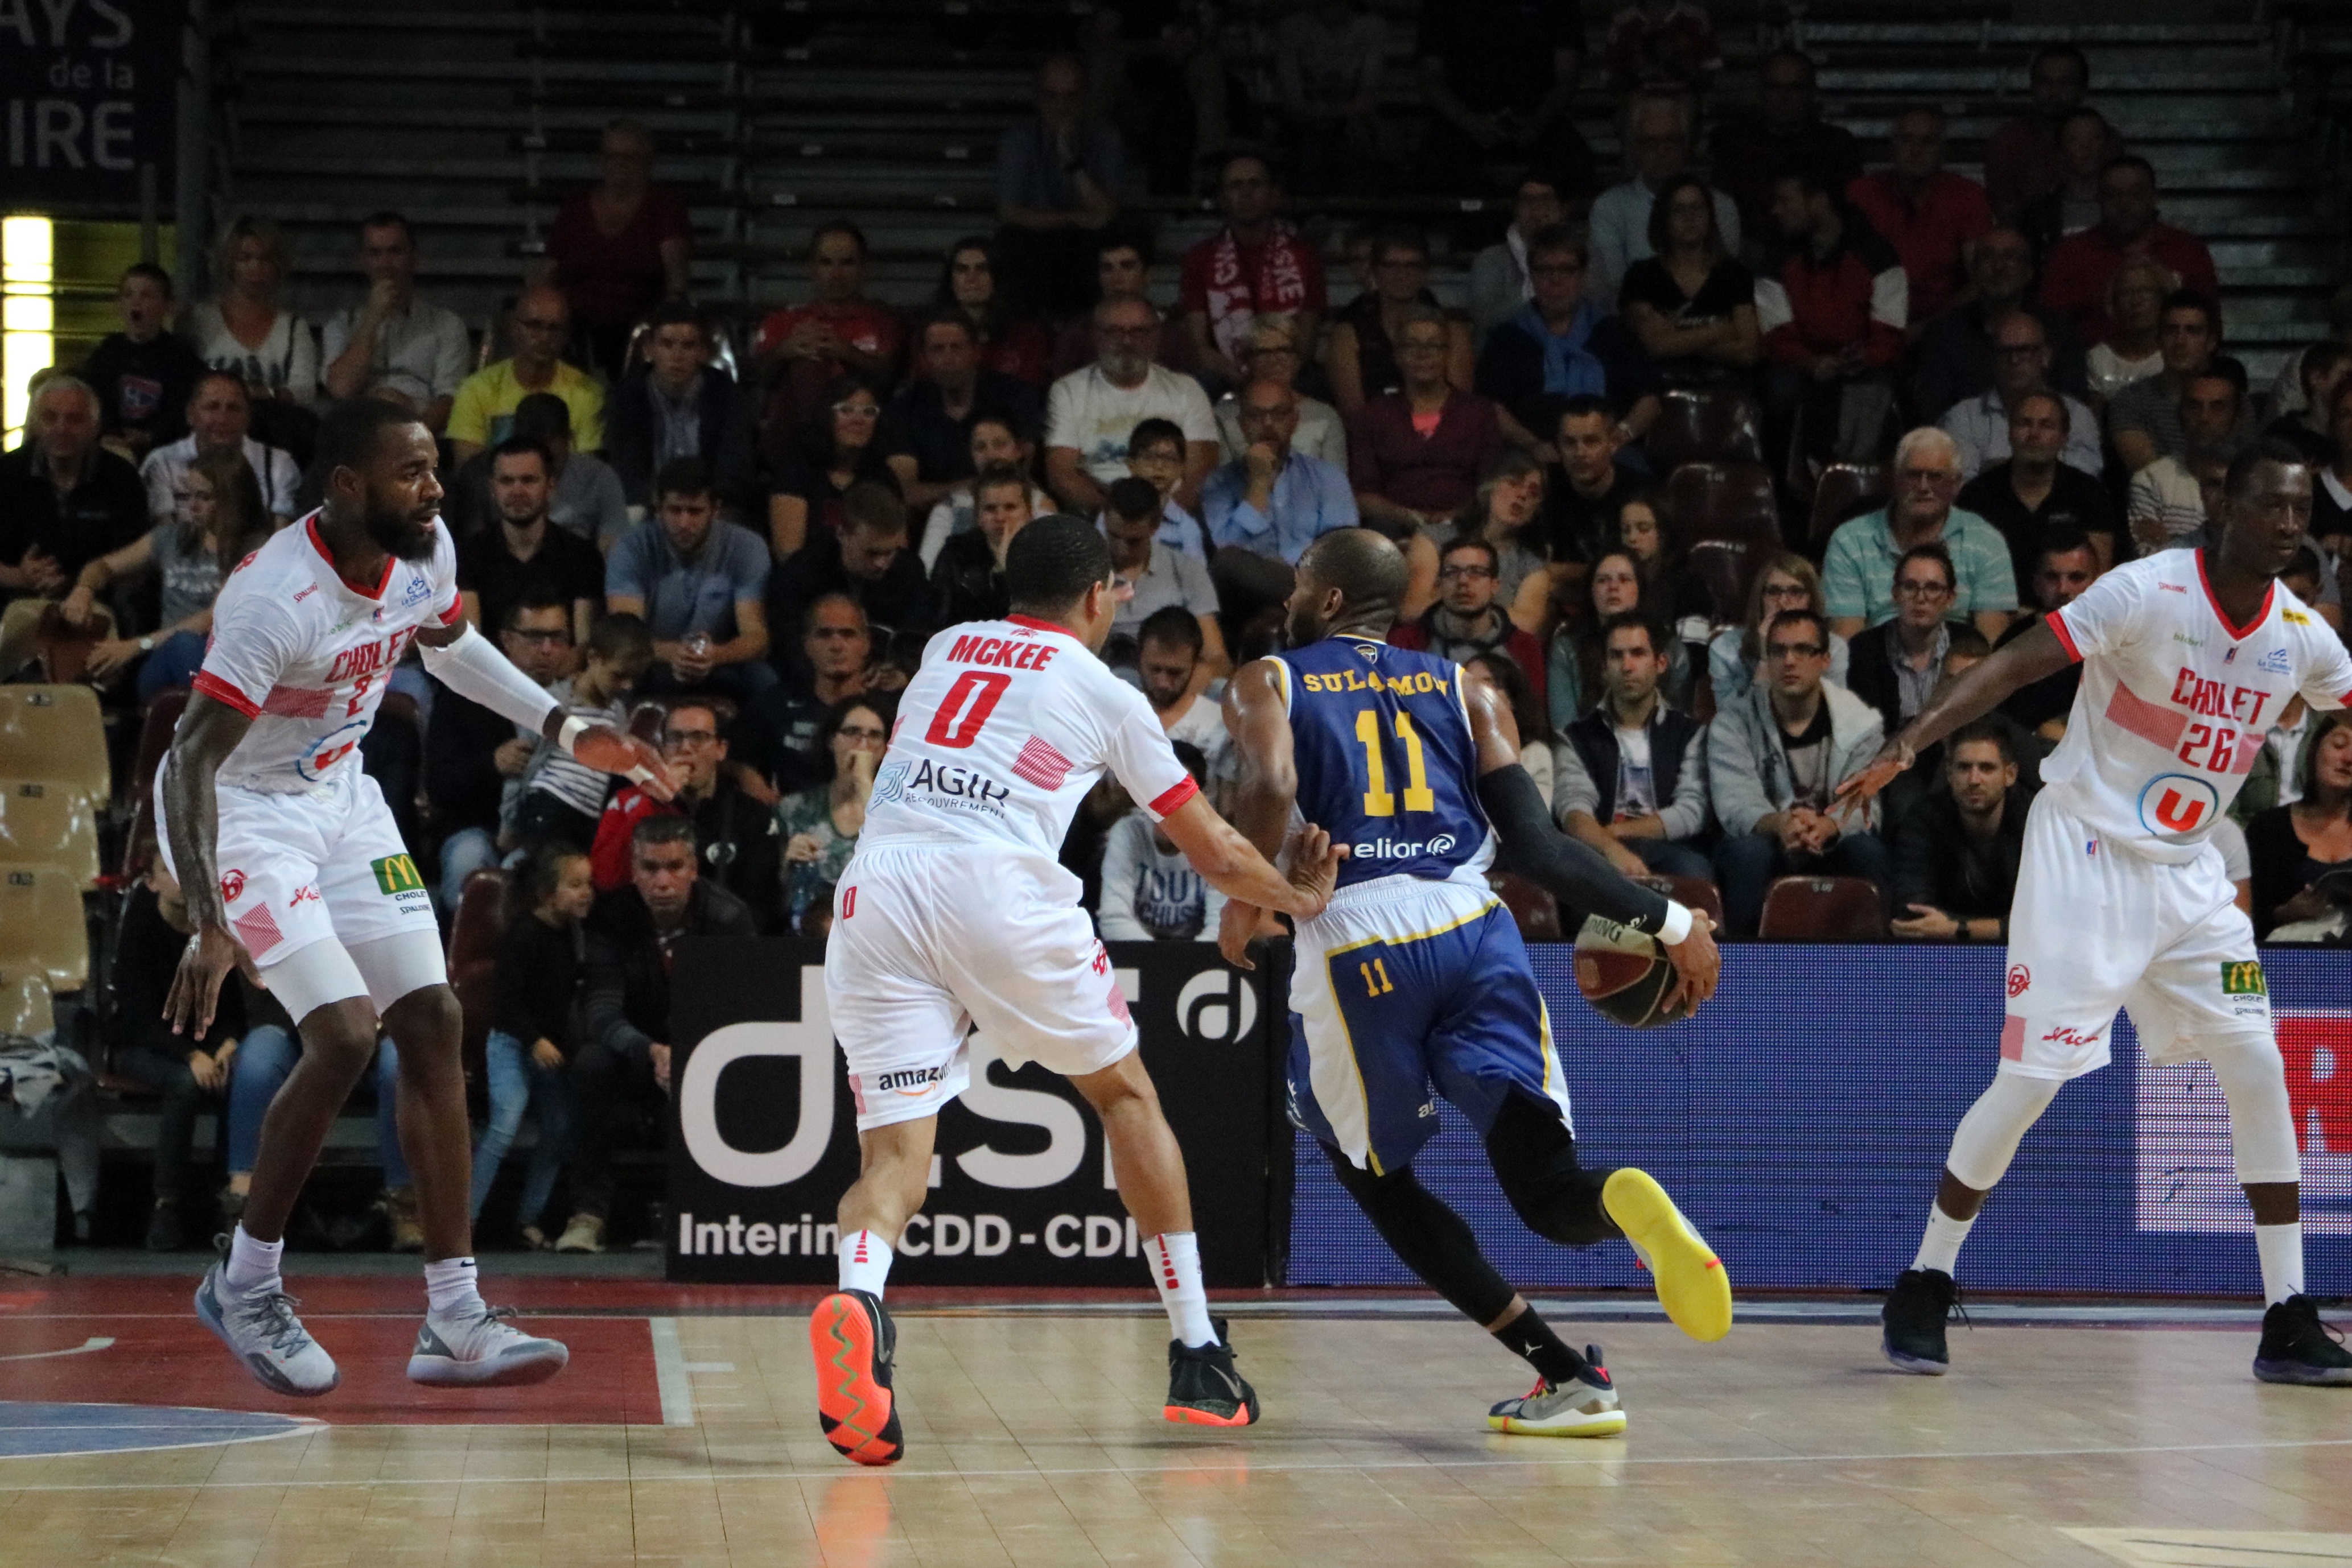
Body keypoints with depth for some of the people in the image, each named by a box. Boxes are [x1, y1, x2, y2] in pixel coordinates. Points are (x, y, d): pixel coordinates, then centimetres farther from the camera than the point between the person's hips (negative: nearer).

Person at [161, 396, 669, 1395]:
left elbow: (447, 643, 16)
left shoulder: (426, 554, -8)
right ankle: (243, 1286, 3)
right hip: (241, 810, -8)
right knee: (344, 1036, -18)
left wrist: (565, 731, 10)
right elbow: (193, 760, -30)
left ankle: (453, 1320, 2)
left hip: (339, 795, 8)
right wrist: (210, 926, -38)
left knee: (433, 1022, -1)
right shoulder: (275, 599, -31)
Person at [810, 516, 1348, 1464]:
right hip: (996, 886, -3)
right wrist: (1298, 896, 42)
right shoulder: (1107, 695, 17)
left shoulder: (945, 648, 27)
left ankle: (856, 1299, -33)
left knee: (895, 1147, 1)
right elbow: (1216, 856, 23)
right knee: (1123, 1092, 19)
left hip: (874, 887, 3)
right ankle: (1198, 1358, 21)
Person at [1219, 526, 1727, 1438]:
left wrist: (1248, 903, 5)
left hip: (1357, 948, -2)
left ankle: (1563, 1373, 7)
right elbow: (1534, 845, 7)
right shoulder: (1463, 689, 19)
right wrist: (1665, 920, 11)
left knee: (1372, 1176, 20)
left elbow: (1271, 792, -10)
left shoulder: (1266, 684, 13)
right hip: (1476, 932, 2)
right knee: (1546, 1191, 1)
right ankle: (1622, 1201, -39)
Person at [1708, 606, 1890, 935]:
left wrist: (1828, 828, -37)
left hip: (1832, 851, 1)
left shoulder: (1860, 723, -1)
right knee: (1747, 852, -34)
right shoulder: (1733, 723, -3)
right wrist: (1778, 825, -41)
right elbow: (1735, 805, -16)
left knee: (1868, 851, -31)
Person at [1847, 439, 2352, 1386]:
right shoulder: (2149, 593, -17)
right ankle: (1923, 1288, 10)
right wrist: (1907, 745, -34)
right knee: (2031, 1079, -7)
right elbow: (2015, 664, -22)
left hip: (2188, 872, 5)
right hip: (2086, 851, -5)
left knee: (2260, 1074, -4)